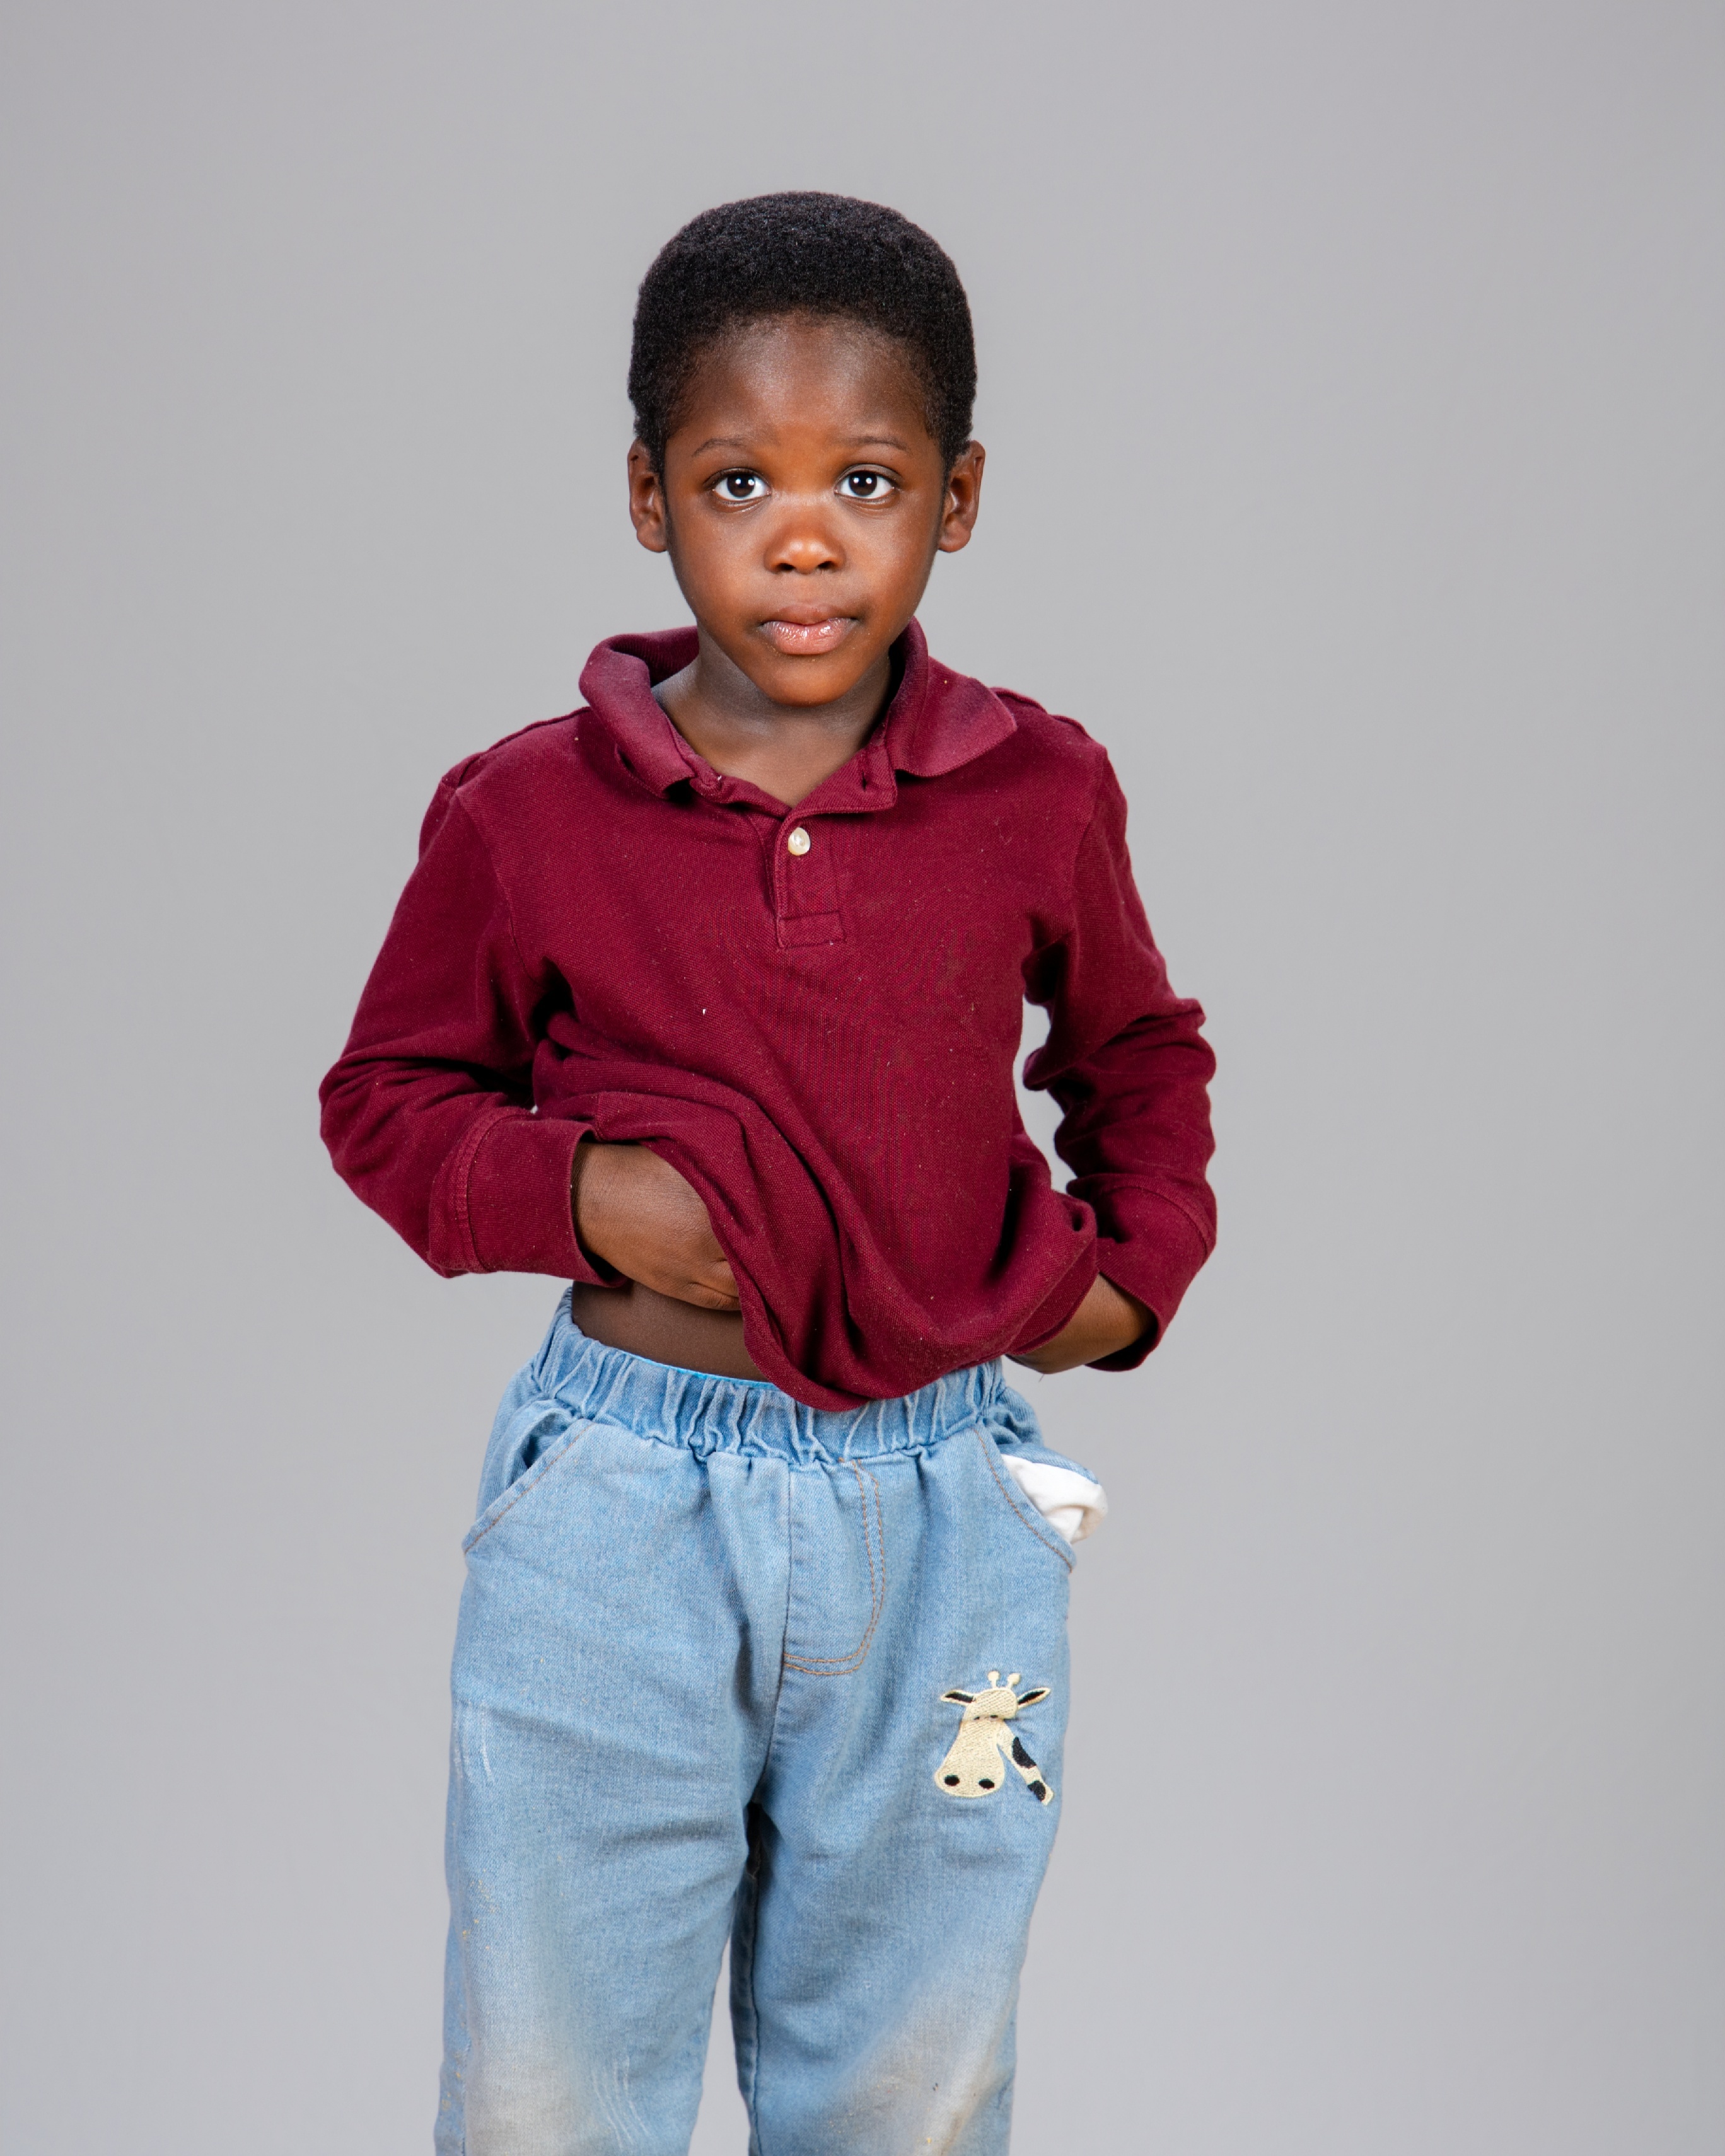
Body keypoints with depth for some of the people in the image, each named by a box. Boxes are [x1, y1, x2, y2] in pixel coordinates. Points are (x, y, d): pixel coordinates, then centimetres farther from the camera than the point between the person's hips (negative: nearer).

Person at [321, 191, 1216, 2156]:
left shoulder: (1039, 797, -1)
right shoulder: (528, 815, -5)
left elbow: (1136, 1054, 18)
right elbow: (387, 1097, 6)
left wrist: (1140, 1263, 3)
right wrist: (579, 1191, -12)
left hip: (941, 1513, 1)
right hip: (622, 1500, -1)